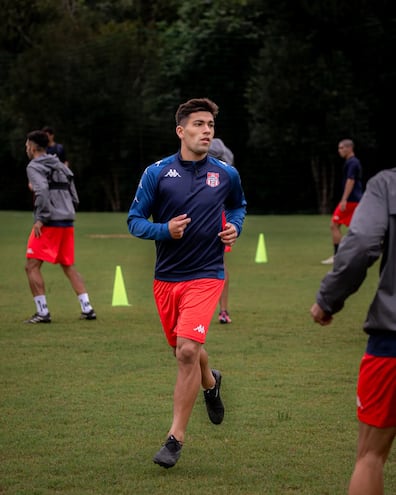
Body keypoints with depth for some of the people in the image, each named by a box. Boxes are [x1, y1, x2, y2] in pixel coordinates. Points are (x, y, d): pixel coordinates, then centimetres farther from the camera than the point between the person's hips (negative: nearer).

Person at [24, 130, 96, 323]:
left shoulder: (34, 166, -3)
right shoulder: (61, 167, 20)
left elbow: (41, 191, -20)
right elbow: (75, 198, 17)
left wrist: (41, 218, -18)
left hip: (49, 223, -8)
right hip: (67, 223, 8)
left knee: (32, 266, -4)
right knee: (68, 267, 16)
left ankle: (42, 312, -10)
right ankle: (87, 308, 9)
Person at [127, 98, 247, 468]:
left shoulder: (226, 174, 1)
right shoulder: (157, 173, -4)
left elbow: (238, 205, 22)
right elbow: (135, 220, -2)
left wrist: (234, 227, 1)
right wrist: (164, 230, -20)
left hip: (205, 275, -2)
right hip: (166, 277, 2)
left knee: (187, 350, -17)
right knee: (183, 351, 15)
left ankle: (176, 437, -9)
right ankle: (210, 383, 52)